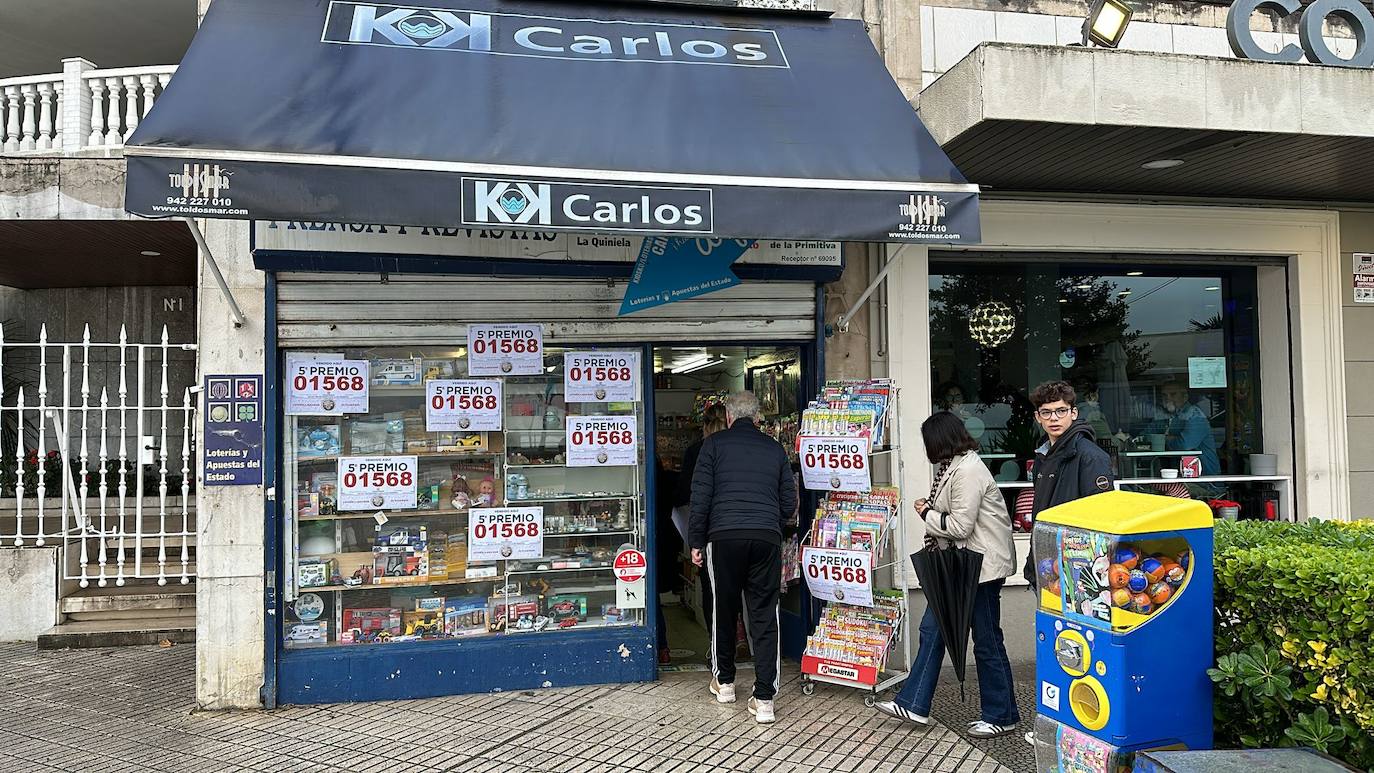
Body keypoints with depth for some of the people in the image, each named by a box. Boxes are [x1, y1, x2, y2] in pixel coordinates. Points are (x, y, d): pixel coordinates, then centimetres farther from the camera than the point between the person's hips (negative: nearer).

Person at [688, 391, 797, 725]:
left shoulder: (714, 444, 5)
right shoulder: (774, 448, 13)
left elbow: (701, 496, 0)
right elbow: (789, 501, 13)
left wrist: (696, 541, 5)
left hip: (724, 536, -1)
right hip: (767, 538, 2)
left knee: (723, 610, 15)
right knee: (764, 616, 3)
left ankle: (724, 682, 30)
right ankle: (764, 699, 0)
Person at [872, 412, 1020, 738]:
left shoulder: (967, 472, -21)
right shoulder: (951, 467, 10)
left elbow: (961, 526, -23)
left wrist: (927, 514, -10)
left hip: (982, 564, -10)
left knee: (987, 641, 2)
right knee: (932, 629, 10)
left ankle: (1001, 717, 17)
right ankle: (914, 703, 16)